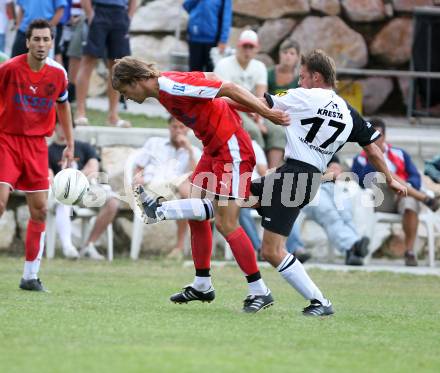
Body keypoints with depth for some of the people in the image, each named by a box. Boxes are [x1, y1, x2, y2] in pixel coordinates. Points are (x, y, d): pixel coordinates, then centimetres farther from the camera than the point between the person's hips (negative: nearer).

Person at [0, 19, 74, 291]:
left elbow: (63, 105, 17)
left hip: (37, 144, 4)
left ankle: (31, 276, 10)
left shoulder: (58, 73, 0)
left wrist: (70, 144, 17)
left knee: (40, 210, 1)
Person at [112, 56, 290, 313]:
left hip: (232, 150, -10)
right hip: (214, 149, 10)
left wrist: (266, 113, -22)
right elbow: (207, 78, 14)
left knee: (226, 223, -10)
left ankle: (260, 291, -2)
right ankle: (202, 286, 20)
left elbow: (229, 89, -23)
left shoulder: (173, 87, -23)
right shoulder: (163, 88, 6)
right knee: (198, 214, 11)